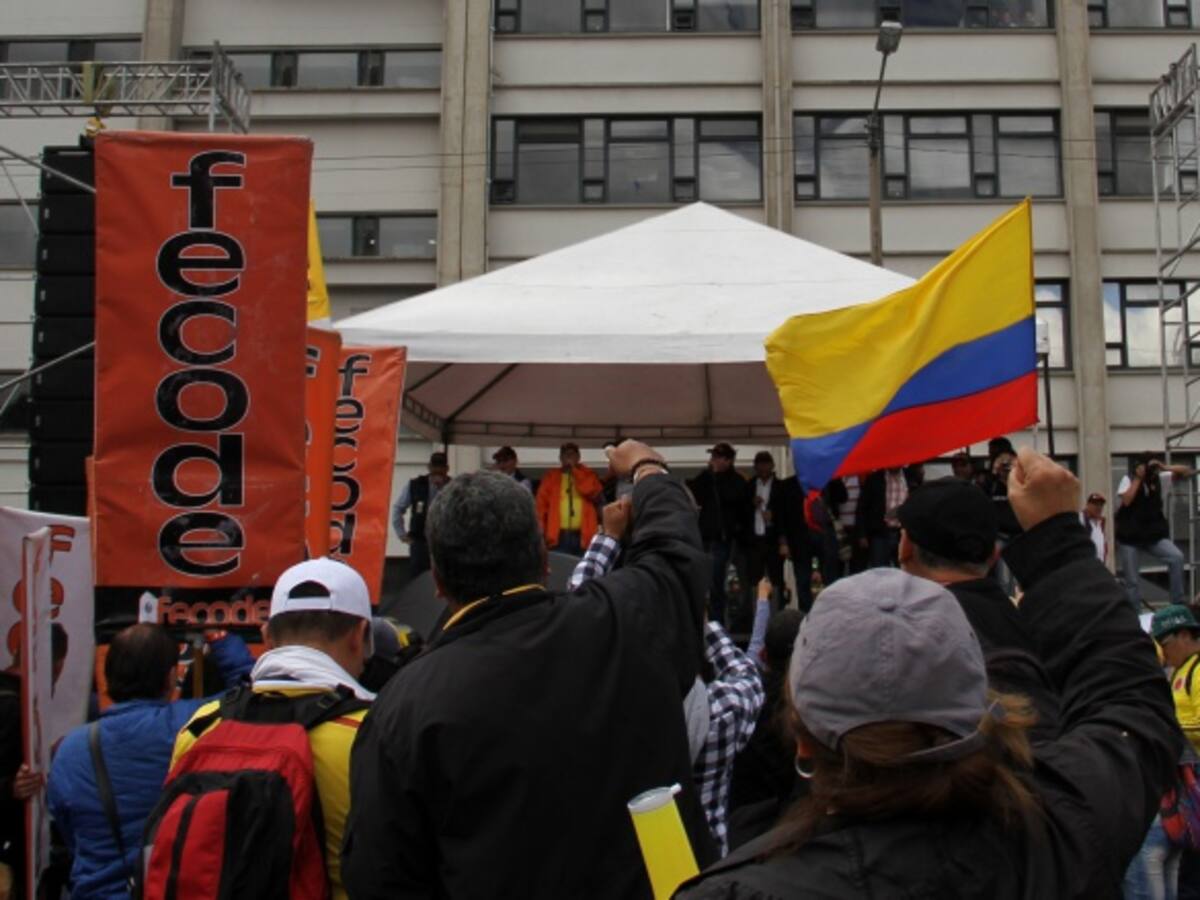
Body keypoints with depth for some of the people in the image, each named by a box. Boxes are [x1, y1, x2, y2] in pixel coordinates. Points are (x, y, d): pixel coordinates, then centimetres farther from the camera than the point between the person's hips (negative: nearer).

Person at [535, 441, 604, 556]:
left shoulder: (588, 475, 11)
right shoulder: (551, 477, 11)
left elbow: (593, 492, -9)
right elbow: (541, 503, 6)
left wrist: (575, 470, -5)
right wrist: (541, 532, -4)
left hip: (583, 535, 0)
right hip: (558, 535, 0)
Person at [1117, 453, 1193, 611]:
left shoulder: (1159, 478, 2)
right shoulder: (1128, 480, -3)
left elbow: (1187, 472, -1)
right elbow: (1126, 500, -21)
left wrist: (1165, 467, -15)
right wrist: (1138, 478, -17)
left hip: (1154, 534, 2)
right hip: (1129, 536, -2)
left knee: (1177, 557, -21)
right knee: (1131, 580, -1)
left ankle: (1177, 603, -12)